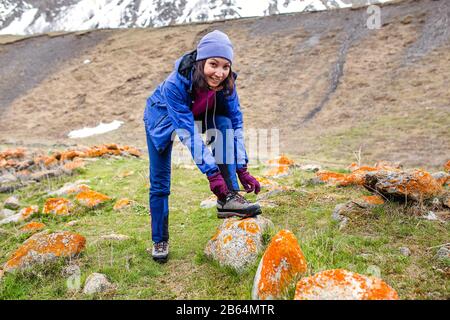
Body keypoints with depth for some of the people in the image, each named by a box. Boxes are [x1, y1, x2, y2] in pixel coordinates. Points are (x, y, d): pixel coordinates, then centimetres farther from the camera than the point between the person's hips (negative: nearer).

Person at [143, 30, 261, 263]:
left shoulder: (226, 83, -27)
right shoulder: (175, 84, -40)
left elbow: (236, 124, -24)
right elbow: (188, 132, -42)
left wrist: (242, 169, -31)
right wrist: (212, 173, -47)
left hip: (198, 114, 3)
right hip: (162, 116, -3)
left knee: (224, 123, -29)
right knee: (159, 182, -2)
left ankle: (228, 198, -28)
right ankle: (159, 240, 17)